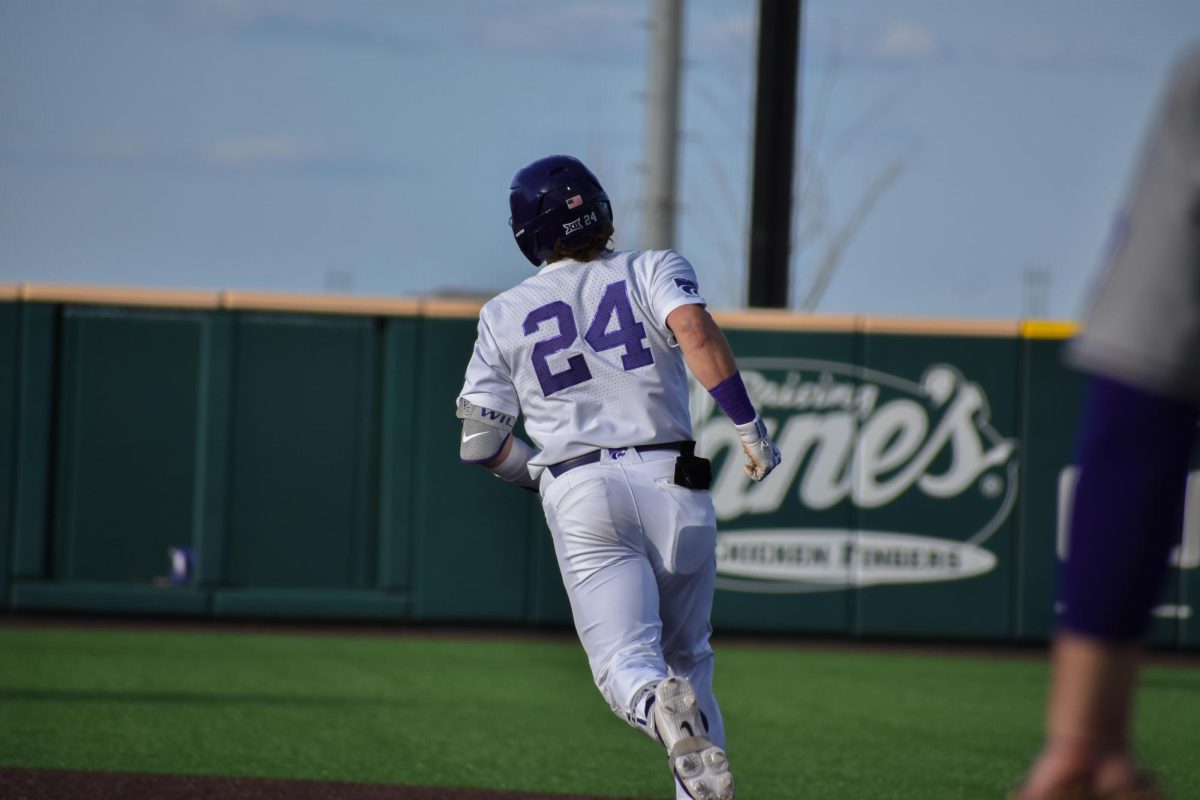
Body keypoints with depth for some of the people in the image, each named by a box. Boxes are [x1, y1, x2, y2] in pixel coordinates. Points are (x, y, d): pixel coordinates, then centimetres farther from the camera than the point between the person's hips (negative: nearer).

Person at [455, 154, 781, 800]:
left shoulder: (505, 316, 13)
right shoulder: (653, 269, 10)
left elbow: (479, 442, 12)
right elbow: (695, 330, -13)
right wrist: (749, 428, -12)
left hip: (579, 494, -1)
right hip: (673, 482, 1)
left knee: (625, 660, -12)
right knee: (689, 656, 17)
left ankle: (659, 705, -45)